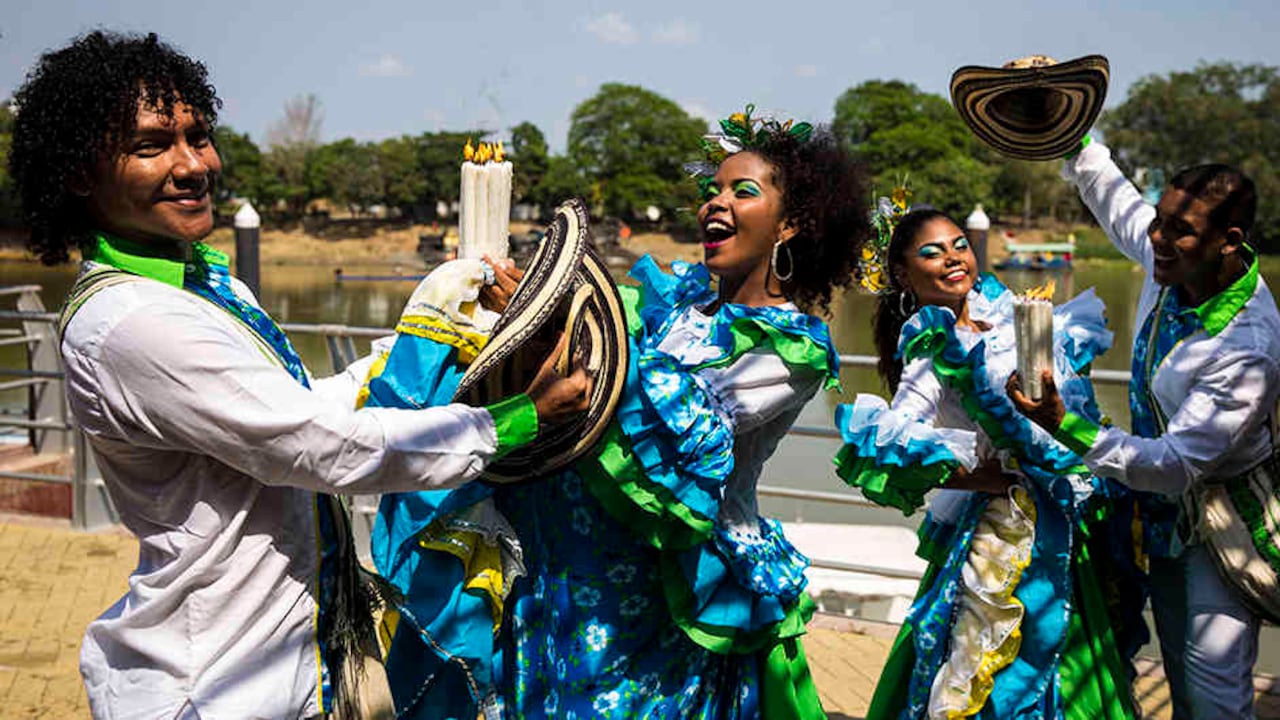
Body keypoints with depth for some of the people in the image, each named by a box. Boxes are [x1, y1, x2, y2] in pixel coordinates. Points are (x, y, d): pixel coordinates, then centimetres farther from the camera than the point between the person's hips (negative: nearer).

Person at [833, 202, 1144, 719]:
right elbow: (893, 443, -30)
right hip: (1011, 532, -7)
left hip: (1070, 527, 7)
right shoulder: (934, 355, -15)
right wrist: (1002, 481, -22)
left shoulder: (1004, 317, 6)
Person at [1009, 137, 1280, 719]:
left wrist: (1068, 427, -41)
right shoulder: (1173, 257, -12)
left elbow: (1177, 466, -33)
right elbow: (1113, 196, 11)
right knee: (1179, 672, 18)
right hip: (1163, 505, 7)